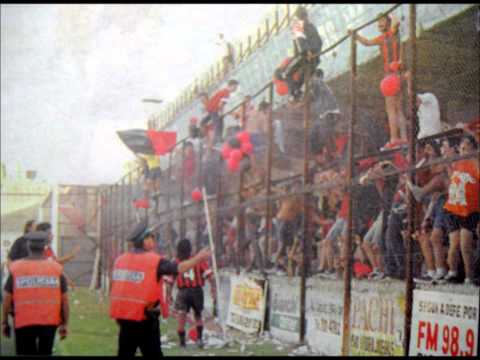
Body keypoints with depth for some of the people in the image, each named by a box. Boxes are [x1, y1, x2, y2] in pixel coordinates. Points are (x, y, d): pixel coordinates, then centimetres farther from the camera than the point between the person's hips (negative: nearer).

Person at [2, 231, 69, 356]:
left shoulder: (16, 268, -2)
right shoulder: (56, 268, -1)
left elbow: (7, 298, 0)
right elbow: (64, 299, 0)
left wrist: (4, 322, 10)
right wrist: (64, 324, 8)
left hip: (24, 323, -1)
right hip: (50, 322, 1)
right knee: (45, 353, 16)